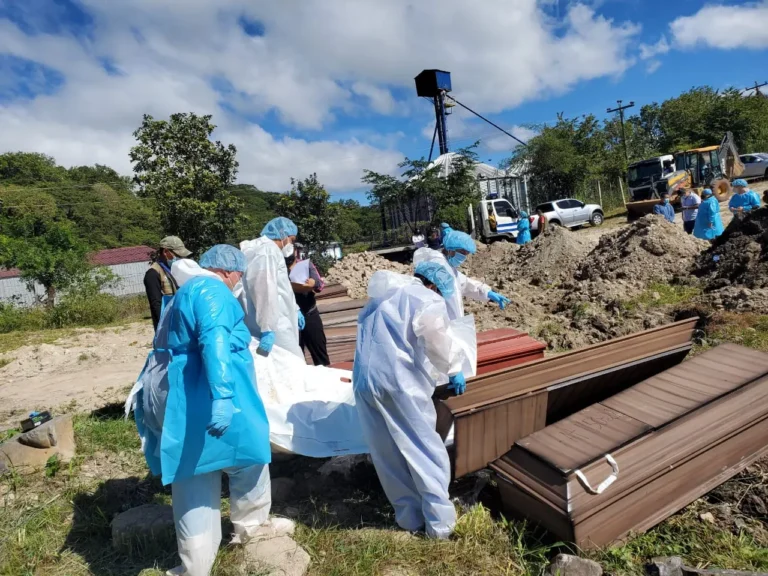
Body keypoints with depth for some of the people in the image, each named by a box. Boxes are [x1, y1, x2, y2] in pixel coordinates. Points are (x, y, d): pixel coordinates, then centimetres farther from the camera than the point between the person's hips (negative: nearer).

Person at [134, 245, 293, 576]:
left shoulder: (186, 292, 22)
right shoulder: (213, 291, -12)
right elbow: (214, 341, -29)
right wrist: (222, 395, -38)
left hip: (171, 399, 10)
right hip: (200, 400, -10)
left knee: (194, 487, 16)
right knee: (249, 456, 14)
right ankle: (251, 524, 35)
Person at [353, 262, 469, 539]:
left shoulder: (383, 297, 23)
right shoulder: (427, 301, 2)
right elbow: (439, 342, -1)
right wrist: (454, 370, 15)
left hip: (364, 380, 6)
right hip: (400, 381, -6)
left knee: (387, 454, 14)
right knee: (426, 449, 6)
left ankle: (409, 517, 25)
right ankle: (440, 522, 12)